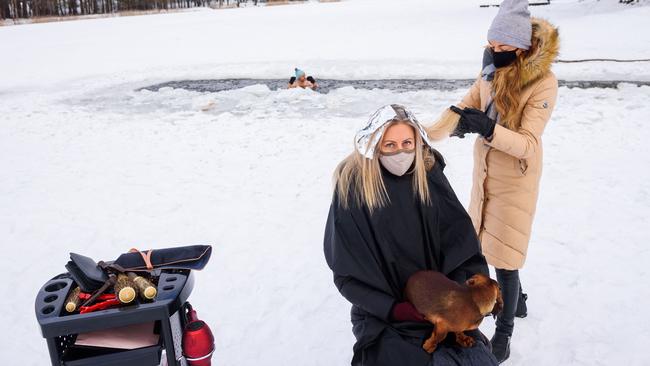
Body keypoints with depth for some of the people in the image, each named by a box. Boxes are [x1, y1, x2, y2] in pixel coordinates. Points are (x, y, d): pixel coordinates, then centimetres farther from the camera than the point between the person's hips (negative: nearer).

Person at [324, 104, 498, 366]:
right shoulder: (352, 188, -12)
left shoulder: (429, 177, -3)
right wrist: (393, 309, -14)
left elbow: (461, 241, -2)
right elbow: (347, 271, -9)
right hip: (382, 315, -3)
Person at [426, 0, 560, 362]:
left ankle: (504, 333, 19)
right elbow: (466, 106, 3)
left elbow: (528, 144, -28)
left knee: (504, 257, -1)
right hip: (485, 174, 7)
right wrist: (429, 135, -10)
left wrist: (488, 128, -43)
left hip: (515, 180, -7)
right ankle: (517, 299, 46)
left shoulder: (544, 82, -22)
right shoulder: (492, 69, -3)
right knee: (487, 244, 21)